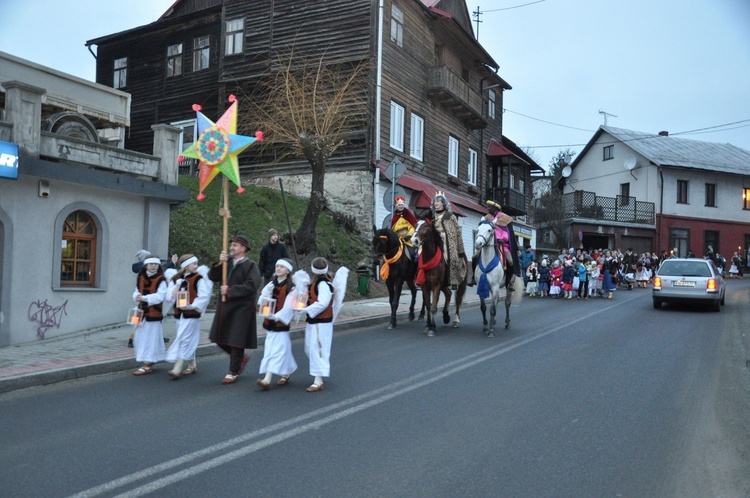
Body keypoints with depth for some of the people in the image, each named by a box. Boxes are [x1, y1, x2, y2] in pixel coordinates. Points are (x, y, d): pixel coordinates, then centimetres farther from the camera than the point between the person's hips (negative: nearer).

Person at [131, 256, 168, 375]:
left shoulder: (161, 280, -9)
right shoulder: (141, 277, 7)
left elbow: (159, 296, -18)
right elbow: (137, 292, 11)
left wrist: (144, 298, -28)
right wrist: (137, 296, -12)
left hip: (154, 313, -6)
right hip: (142, 312, 6)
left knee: (149, 338, -3)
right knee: (139, 338, 13)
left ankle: (147, 366, 3)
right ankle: (148, 361, 29)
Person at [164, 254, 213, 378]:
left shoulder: (199, 278, -7)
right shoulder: (176, 278, 8)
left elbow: (204, 296, -14)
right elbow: (169, 296, 5)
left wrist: (193, 305, -20)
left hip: (192, 314, -6)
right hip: (179, 313, 6)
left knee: (184, 340, -8)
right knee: (188, 340, 14)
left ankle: (177, 369, -7)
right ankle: (192, 365, 27)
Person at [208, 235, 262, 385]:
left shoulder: (250, 265, -9)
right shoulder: (227, 262, 8)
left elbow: (251, 286, -21)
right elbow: (212, 277, 2)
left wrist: (230, 290, -20)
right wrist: (219, 263, -13)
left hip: (241, 308, -7)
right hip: (224, 306, 7)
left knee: (236, 339, 0)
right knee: (220, 338, 13)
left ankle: (233, 372, 15)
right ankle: (241, 358, 34)